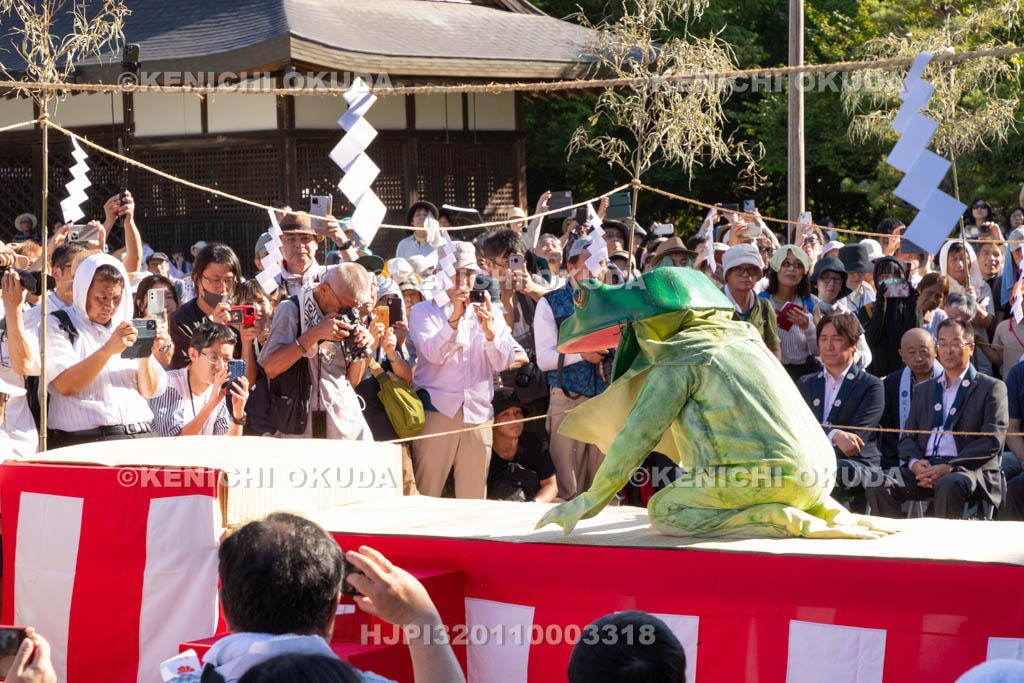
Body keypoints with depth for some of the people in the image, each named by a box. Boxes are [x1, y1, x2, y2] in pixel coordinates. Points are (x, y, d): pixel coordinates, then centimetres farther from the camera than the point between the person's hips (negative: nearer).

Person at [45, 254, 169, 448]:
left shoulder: (128, 328, 19)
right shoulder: (57, 325, 5)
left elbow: (149, 391, 13)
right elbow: (65, 386, -11)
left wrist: (145, 355, -6)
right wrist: (108, 350, -20)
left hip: (139, 435, 5)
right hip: (83, 440, -5)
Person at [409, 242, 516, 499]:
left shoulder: (490, 312, 15)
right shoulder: (424, 311, 7)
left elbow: (504, 362, 4)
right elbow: (433, 353, -10)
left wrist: (489, 330, -14)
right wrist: (454, 317, -21)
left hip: (478, 414, 3)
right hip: (437, 411, -3)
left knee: (474, 497, 2)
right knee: (425, 494, -6)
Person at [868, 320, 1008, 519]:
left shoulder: (992, 388, 8)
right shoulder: (924, 389, 25)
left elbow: (993, 441, -3)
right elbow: (908, 437, 19)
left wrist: (950, 467, -15)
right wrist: (915, 463, -6)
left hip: (970, 469, -4)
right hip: (924, 466, 4)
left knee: (948, 485, -39)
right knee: (878, 487, -24)